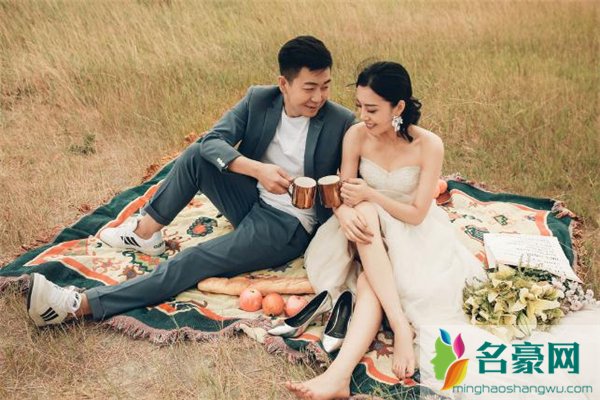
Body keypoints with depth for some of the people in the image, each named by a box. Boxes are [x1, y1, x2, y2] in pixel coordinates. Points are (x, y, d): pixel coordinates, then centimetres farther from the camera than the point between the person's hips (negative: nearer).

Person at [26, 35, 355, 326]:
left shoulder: (342, 123, -15)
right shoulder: (259, 100, -5)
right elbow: (212, 141, -15)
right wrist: (258, 169, -32)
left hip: (288, 225, -5)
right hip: (251, 200, 5)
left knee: (195, 261, -22)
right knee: (197, 155, -15)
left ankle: (81, 305, -25)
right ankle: (145, 233, -1)